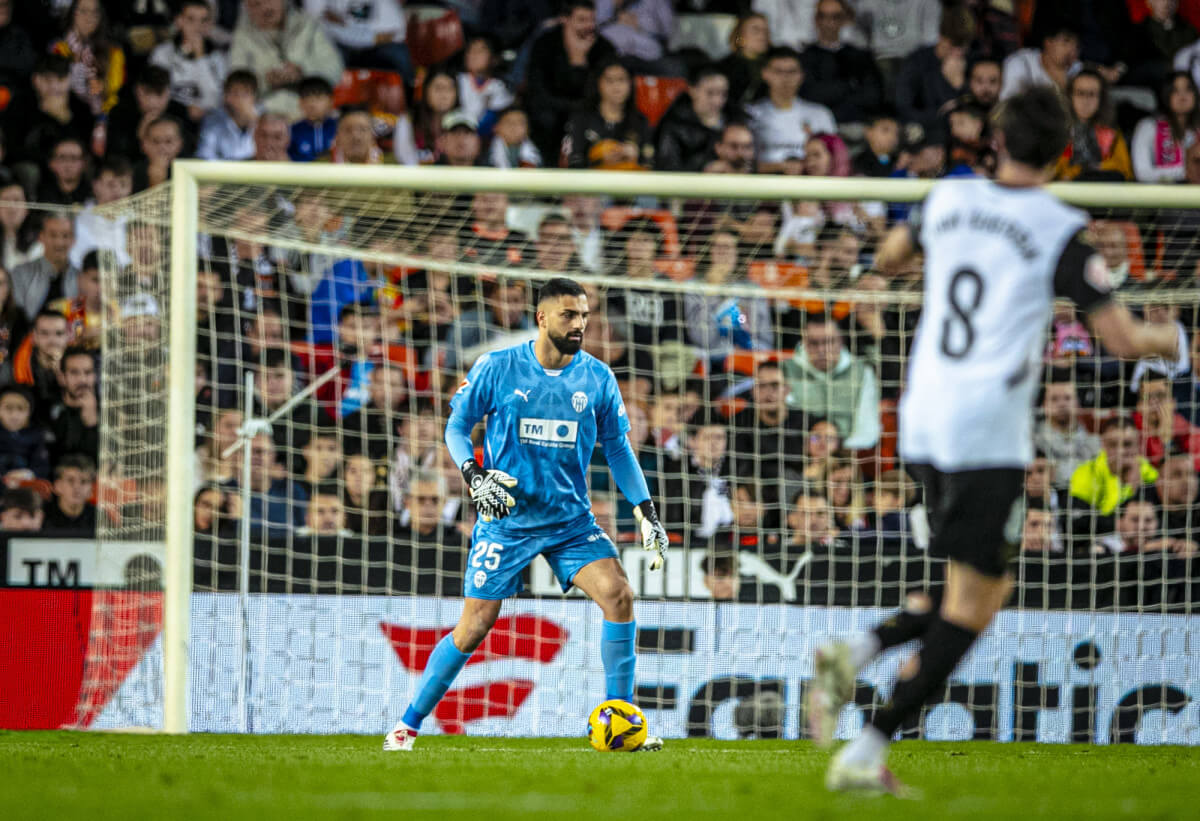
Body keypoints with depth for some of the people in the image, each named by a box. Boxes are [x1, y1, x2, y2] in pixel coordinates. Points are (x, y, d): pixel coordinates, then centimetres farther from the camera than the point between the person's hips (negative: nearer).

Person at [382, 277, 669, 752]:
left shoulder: (597, 378, 2)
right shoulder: (496, 369, -5)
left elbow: (617, 447, 10)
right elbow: (456, 427, 3)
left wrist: (646, 511, 3)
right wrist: (474, 476, -15)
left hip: (572, 521, 2)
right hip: (506, 519, -2)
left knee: (618, 594, -19)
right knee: (475, 626, -4)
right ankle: (407, 725, 13)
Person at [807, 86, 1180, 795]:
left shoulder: (948, 200, 9)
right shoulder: (1061, 231, -7)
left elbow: (890, 258, 29)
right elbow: (1122, 339, -9)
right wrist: (1173, 338, 12)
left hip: (923, 422, 7)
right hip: (990, 428, -6)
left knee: (988, 588, 18)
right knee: (972, 608, -1)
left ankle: (857, 653, -3)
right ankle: (866, 754, -9)